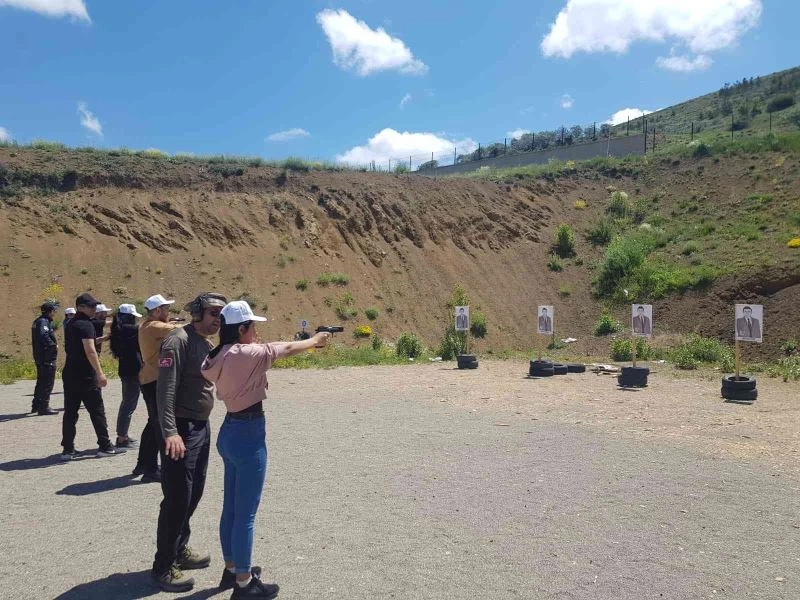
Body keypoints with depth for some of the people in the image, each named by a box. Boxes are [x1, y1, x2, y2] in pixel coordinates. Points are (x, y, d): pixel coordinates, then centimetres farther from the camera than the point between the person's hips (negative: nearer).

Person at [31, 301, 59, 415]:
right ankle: (44, 407, -1)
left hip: (39, 357, 11)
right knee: (47, 383, -4)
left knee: (41, 381, 20)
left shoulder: (38, 321, 15)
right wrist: (54, 346, -20)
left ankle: (36, 405, 30)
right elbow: (43, 336, -31)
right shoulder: (43, 321, -17)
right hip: (47, 358, -11)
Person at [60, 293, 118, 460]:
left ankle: (68, 449, 10)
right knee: (97, 411, 1)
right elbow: (90, 351, -23)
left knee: (70, 412, 8)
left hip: (69, 374, 8)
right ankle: (105, 446, 7)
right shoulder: (86, 324, -14)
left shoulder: (71, 324, 14)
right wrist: (100, 373, -23)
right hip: (85, 377, -8)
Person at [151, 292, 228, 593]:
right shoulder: (179, 340, -16)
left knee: (194, 493, 18)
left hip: (202, 427, 9)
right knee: (177, 499, -2)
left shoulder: (207, 344, 12)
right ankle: (163, 567, 12)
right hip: (181, 430, -9)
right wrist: (170, 432, -29)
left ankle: (179, 549, 35)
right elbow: (165, 389, -22)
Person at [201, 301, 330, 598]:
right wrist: (315, 340, 9)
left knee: (231, 507, 20)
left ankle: (232, 568, 35)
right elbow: (288, 349, -6)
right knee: (245, 513, 2)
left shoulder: (221, 356, 3)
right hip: (248, 435, -9)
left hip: (230, 431, 9)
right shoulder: (246, 353, -20)